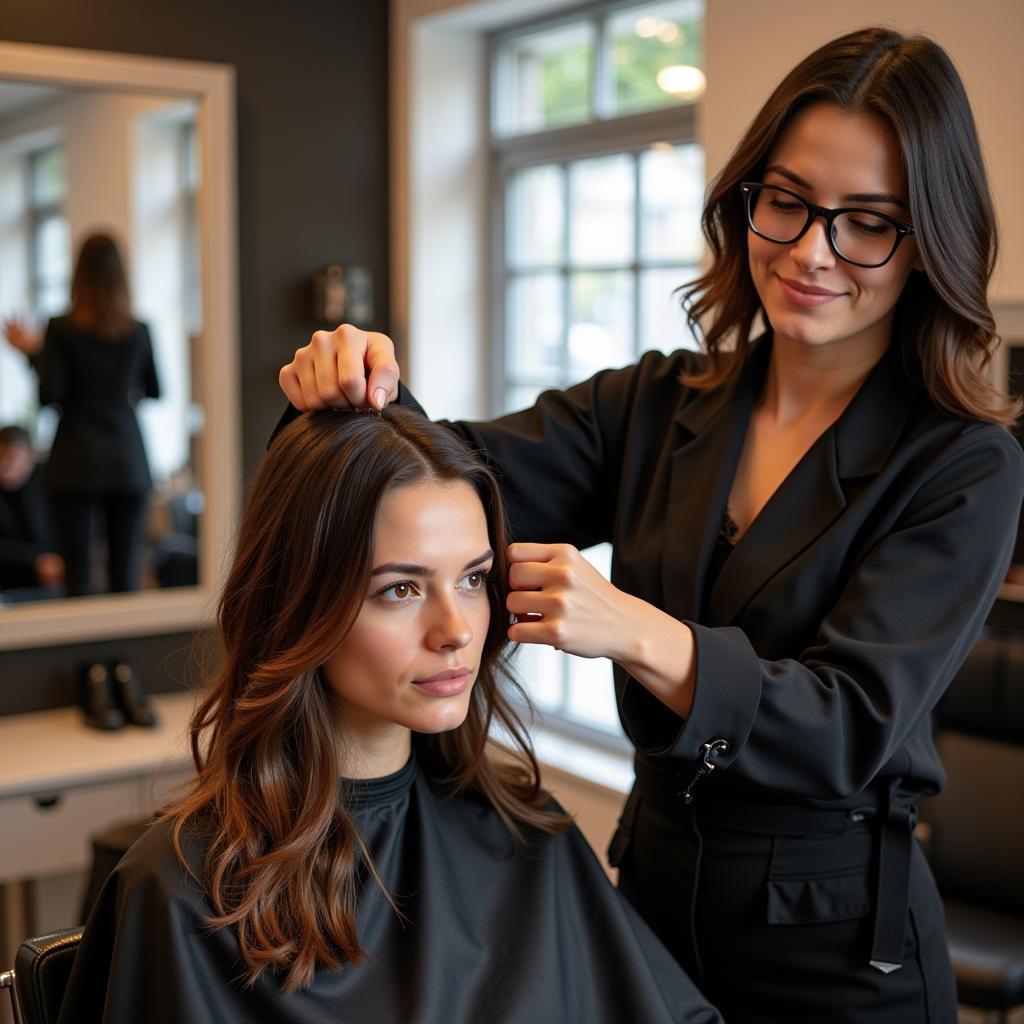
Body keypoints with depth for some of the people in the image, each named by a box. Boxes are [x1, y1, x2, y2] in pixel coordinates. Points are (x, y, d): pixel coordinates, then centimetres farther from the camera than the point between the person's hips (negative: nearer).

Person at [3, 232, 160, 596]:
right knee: (127, 575, 4)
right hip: (128, 462, 2)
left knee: (79, 576, 0)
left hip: (75, 464, -2)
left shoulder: (62, 328, -6)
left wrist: (33, 351, 5)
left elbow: (50, 396, -8)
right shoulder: (139, 330, 2)